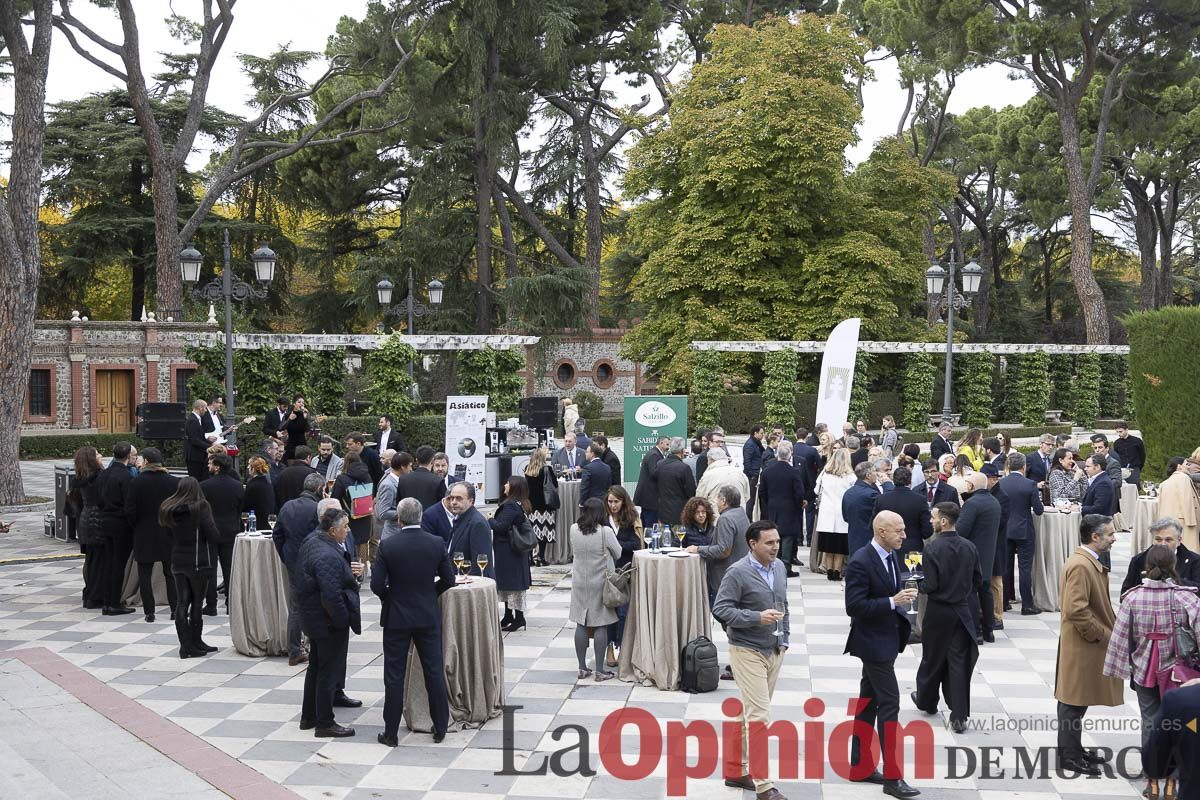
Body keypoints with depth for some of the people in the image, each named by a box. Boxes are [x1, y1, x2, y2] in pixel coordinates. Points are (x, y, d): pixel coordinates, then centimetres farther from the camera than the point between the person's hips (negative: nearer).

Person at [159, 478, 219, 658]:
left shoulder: (168, 509, 4)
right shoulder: (200, 507, -12)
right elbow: (212, 533, -15)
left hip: (177, 562, 5)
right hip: (198, 562, -5)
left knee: (181, 603, 6)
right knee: (197, 603, 4)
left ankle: (186, 645, 5)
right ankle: (195, 643, 8)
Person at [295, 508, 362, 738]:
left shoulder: (312, 541, 4)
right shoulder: (328, 556, -28)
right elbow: (332, 596, -31)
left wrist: (349, 572, 1)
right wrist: (344, 621, -18)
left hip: (313, 618, 10)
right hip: (329, 622, -10)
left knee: (316, 666, 21)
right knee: (329, 671, 2)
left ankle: (308, 717, 33)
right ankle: (325, 724, 12)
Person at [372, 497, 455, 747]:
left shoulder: (387, 546, -12)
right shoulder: (437, 543, -7)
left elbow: (376, 584, -11)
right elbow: (448, 580, 0)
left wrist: (389, 598, 9)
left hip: (396, 617, -2)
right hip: (429, 616, 2)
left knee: (394, 676, 6)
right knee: (434, 672, 11)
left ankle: (391, 732, 11)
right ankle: (440, 728, 17)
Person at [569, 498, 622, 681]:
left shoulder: (573, 530, -4)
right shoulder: (606, 532, -16)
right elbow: (618, 554, -3)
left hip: (579, 583, 4)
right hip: (600, 584, -4)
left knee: (581, 625, 10)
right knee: (600, 626, 2)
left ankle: (582, 668, 15)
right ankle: (600, 670, 5)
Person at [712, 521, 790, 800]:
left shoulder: (780, 567, 7)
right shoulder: (737, 573, -16)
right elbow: (720, 609, -18)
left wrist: (785, 638, 14)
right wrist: (757, 618, -25)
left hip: (775, 651, 7)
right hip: (747, 651, -7)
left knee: (748, 713, 16)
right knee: (759, 716, -9)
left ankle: (736, 770, 27)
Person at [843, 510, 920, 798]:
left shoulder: (891, 556, 6)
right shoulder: (860, 561, -20)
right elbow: (854, 606, -23)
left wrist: (902, 597, 4)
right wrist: (893, 602, -27)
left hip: (888, 640, 9)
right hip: (872, 642, -9)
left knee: (869, 701, 15)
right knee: (890, 703, -8)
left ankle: (860, 765, 25)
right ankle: (892, 776, -3)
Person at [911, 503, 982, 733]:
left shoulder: (932, 548, -17)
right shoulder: (970, 547, -2)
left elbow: (930, 586, -18)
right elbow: (978, 581, 4)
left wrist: (917, 586, 1)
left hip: (938, 612, -3)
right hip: (963, 613, 3)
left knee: (932, 658, 15)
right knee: (959, 662, 5)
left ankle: (926, 700, 35)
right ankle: (959, 716, 3)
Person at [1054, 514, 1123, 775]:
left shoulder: (1089, 562, 12)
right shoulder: (1080, 566, -21)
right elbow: (1076, 610, -27)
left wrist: (1107, 632, 13)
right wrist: (1104, 636, -18)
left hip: (1089, 645, 10)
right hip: (1082, 646, -10)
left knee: (1076, 702, 17)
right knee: (1075, 702, -1)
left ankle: (1073, 750, 27)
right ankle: (1070, 757, 8)